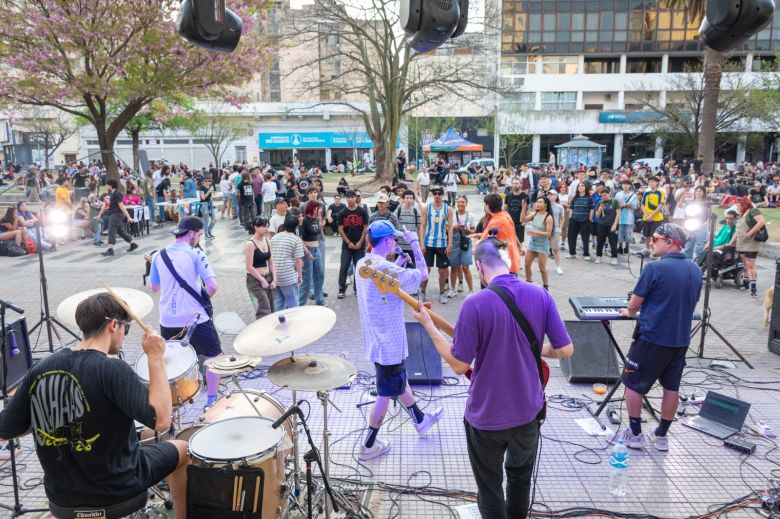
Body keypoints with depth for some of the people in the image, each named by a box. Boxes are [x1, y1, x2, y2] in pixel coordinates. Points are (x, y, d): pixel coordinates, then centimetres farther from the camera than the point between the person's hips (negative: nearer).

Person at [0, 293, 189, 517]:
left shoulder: (40, 369, -8)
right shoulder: (113, 370, -26)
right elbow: (161, 421, -31)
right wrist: (155, 357, -25)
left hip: (60, 492, 6)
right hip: (116, 488, -5)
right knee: (182, 450, 19)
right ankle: (184, 515, 33)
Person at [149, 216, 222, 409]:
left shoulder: (159, 256, 4)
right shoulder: (195, 254, -10)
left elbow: (154, 287, 16)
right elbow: (212, 286, -18)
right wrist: (204, 297, 1)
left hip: (168, 321, 5)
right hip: (195, 319, -4)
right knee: (214, 357, 13)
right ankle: (212, 401, 16)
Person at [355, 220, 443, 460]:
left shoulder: (362, 263, 2)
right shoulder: (386, 268, -26)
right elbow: (422, 275, -20)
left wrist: (398, 262, 10)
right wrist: (414, 243, -12)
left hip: (377, 338, 9)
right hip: (388, 341, -9)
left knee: (400, 382, 25)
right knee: (386, 393, 7)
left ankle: (420, 420, 45)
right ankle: (369, 445, 19)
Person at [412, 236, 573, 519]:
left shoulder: (475, 304, -21)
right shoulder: (541, 295, -8)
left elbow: (460, 365, -16)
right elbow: (566, 350, -2)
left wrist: (427, 324, -8)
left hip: (486, 415, -4)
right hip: (528, 409, 4)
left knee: (490, 486, 18)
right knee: (521, 475, 29)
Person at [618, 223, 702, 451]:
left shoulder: (654, 268, -17)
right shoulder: (695, 270, 4)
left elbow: (634, 304, -10)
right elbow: (691, 304, 15)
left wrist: (629, 312, 10)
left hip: (652, 338, -7)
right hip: (681, 339, 7)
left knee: (633, 385, 8)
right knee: (671, 387, 16)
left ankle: (636, 435, 16)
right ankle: (662, 436, 27)